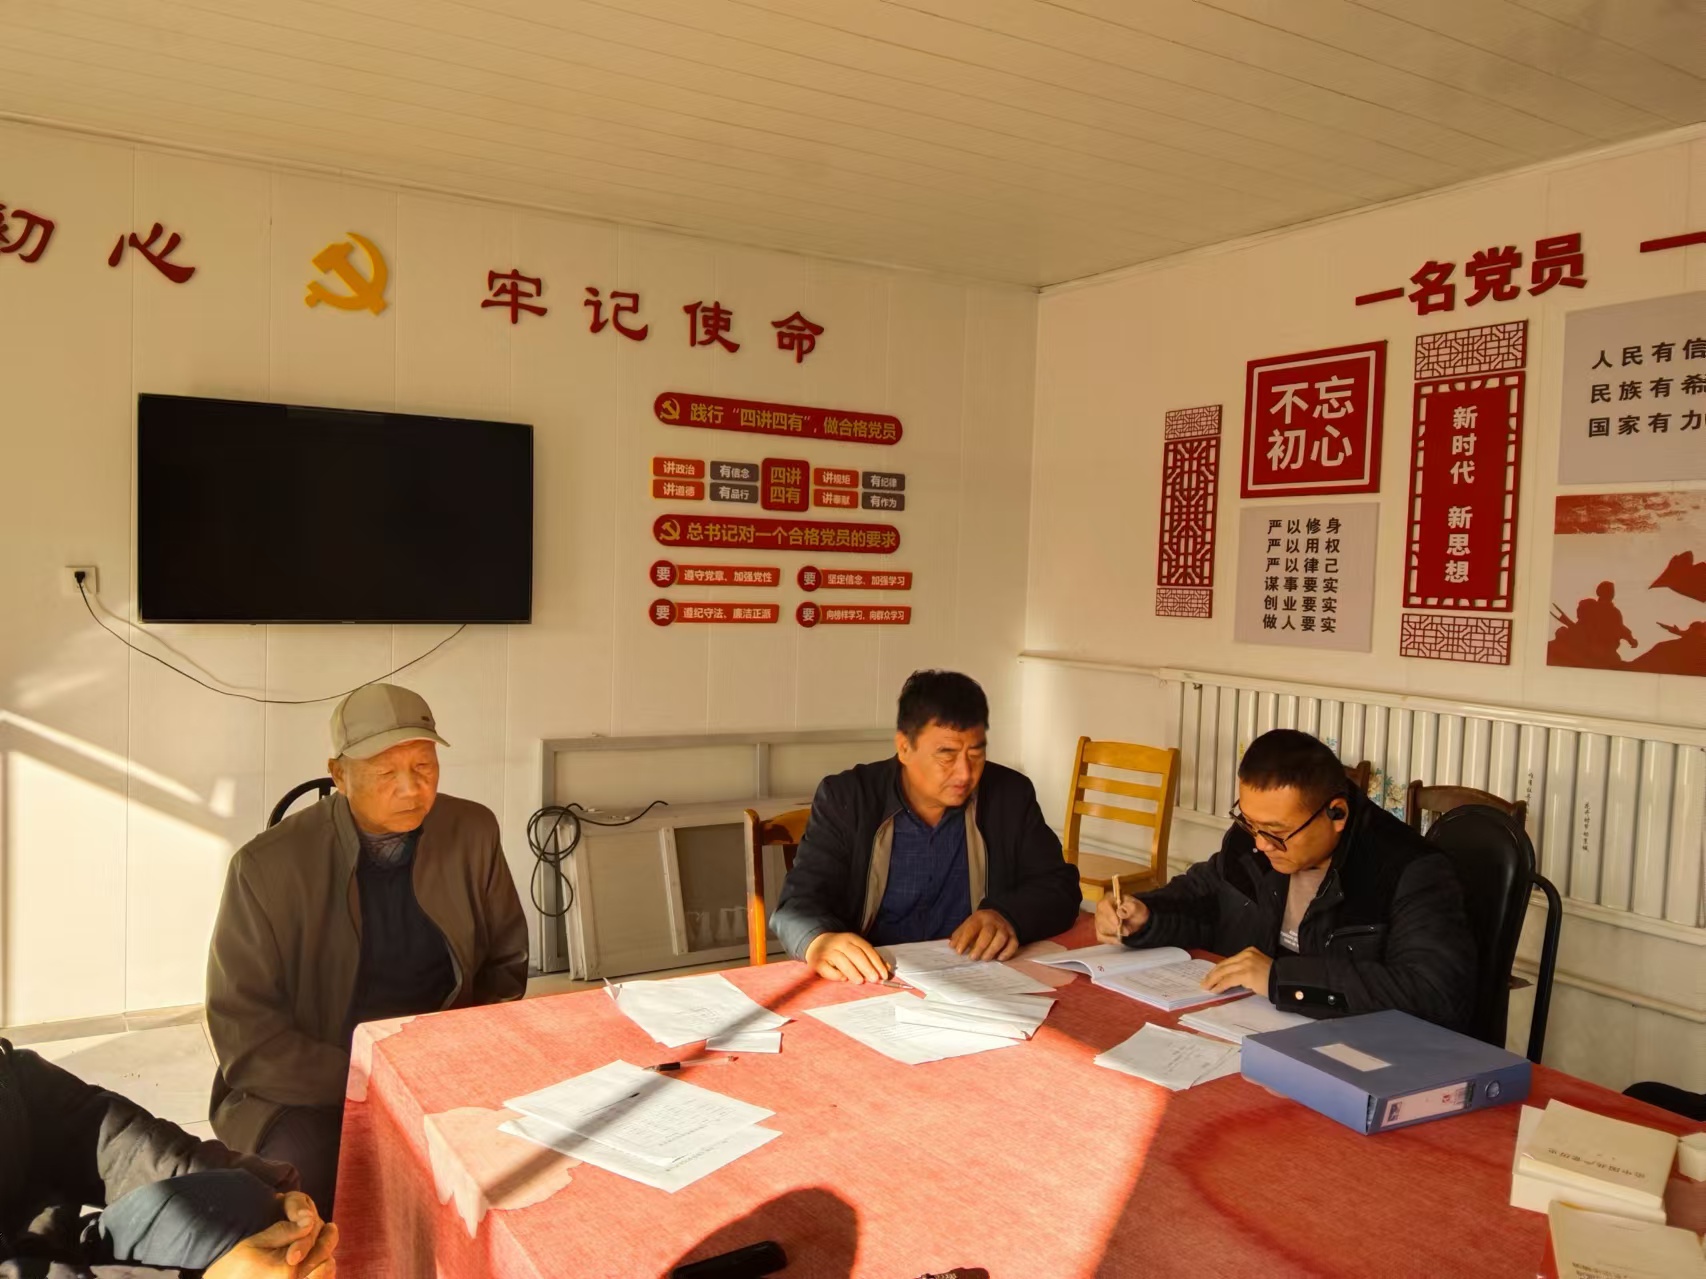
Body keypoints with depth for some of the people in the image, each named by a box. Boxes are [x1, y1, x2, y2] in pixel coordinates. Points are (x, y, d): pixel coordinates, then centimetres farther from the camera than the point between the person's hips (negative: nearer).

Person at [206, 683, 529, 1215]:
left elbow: (505, 965, 9)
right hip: (312, 1087, -2)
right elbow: (245, 1032, -9)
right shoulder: (268, 865, -11)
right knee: (305, 1175, -32)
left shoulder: (473, 833, -2)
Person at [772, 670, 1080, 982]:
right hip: (874, 985, -1)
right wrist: (819, 941, -32)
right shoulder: (845, 798, -3)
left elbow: (1060, 888, 3)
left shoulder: (1010, 796, 3)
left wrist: (1006, 917, -19)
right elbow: (798, 902, -8)